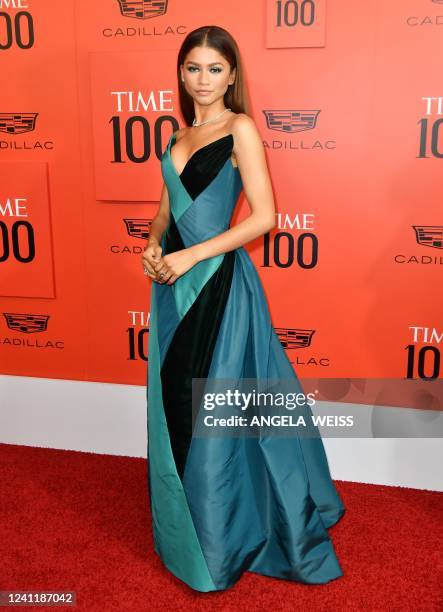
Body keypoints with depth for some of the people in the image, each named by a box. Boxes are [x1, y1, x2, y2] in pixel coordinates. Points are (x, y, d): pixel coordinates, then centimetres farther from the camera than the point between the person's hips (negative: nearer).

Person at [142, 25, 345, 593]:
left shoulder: (240, 130, -6)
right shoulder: (178, 138, 15)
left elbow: (264, 216, -14)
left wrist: (192, 255, -16)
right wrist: (153, 245, -2)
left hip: (217, 282, -7)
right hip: (174, 284, 7)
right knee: (173, 404, 14)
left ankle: (221, 543, 23)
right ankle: (184, 525, 36)